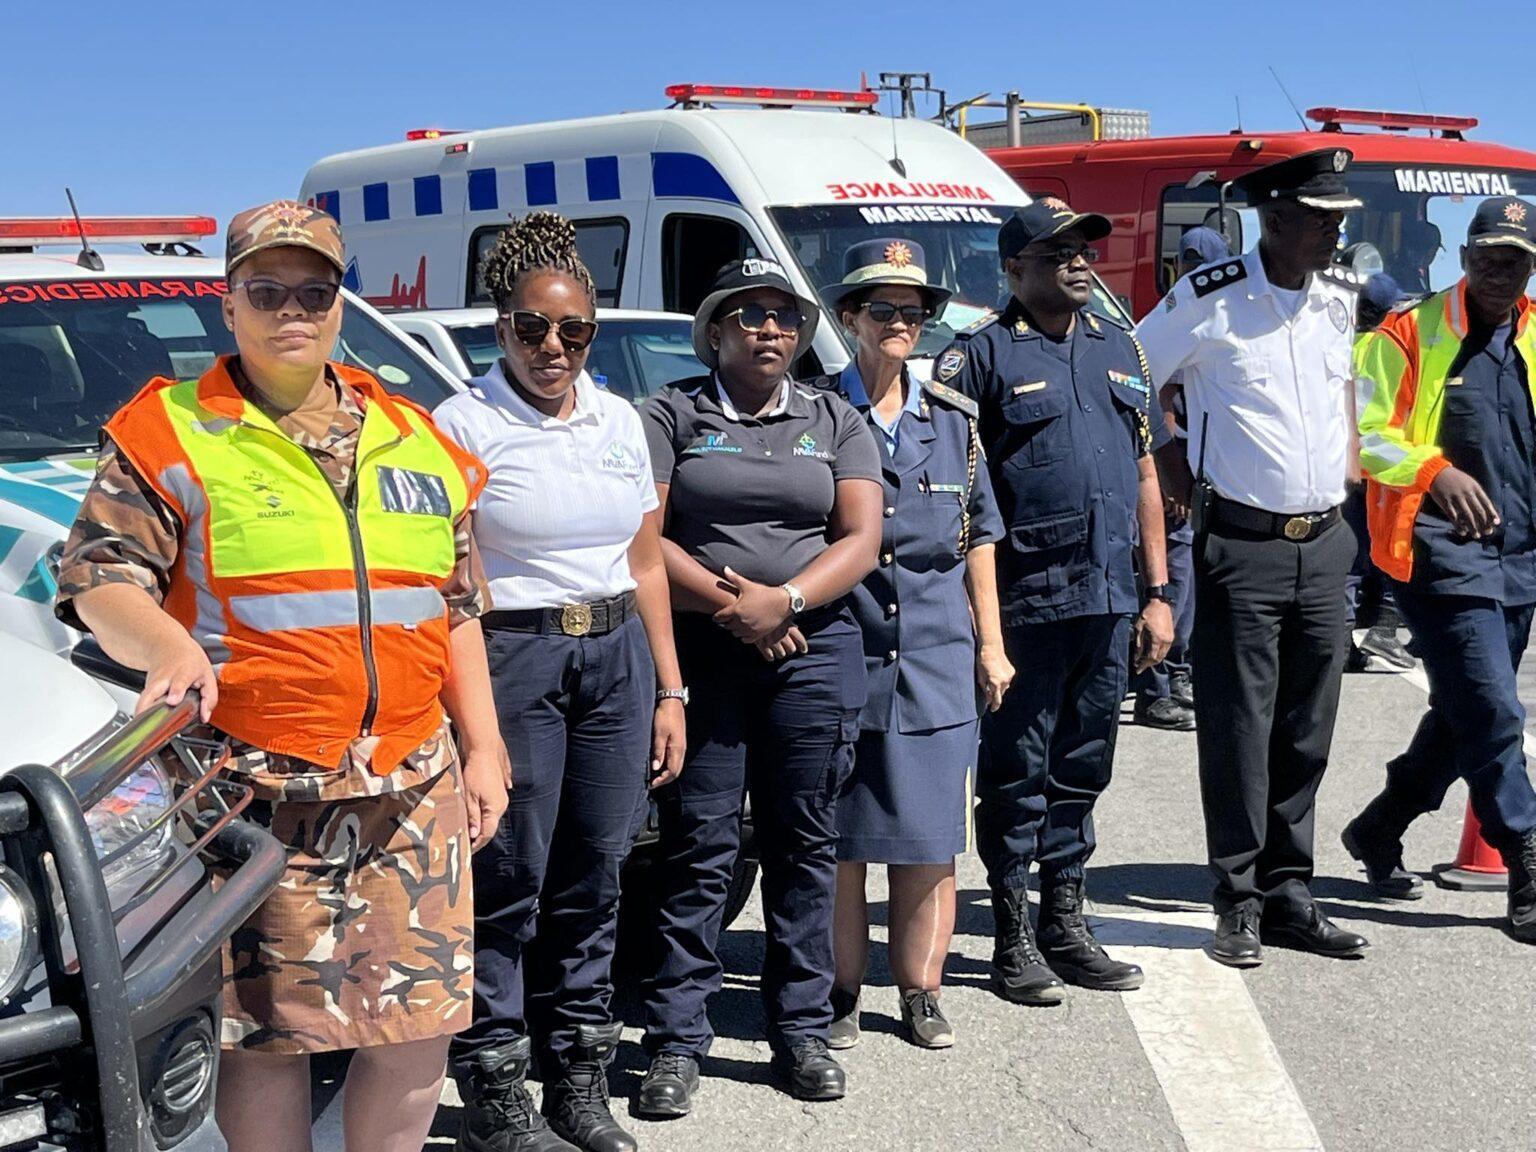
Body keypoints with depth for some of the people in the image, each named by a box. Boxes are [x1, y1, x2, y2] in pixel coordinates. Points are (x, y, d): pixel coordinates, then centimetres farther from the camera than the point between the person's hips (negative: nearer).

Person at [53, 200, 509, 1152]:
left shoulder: (414, 439, 15)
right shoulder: (170, 431, 1)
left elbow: (459, 609, 18)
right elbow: (97, 576, -2)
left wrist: (483, 751, 14)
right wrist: (165, 644, -23)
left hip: (415, 787, 4)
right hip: (258, 793, -4)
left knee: (421, 1025, 6)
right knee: (270, 1031, 2)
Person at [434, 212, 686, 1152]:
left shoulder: (622, 422, 12)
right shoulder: (465, 424, -4)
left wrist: (669, 691, 12)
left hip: (618, 658, 5)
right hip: (510, 658, -5)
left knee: (595, 874, 9)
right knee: (509, 881, -3)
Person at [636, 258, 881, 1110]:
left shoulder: (836, 422, 13)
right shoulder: (672, 415, 6)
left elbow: (861, 538, 2)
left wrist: (783, 601, -13)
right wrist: (727, 604, -13)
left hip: (814, 650, 2)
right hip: (699, 651, -2)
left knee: (804, 843, 5)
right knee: (696, 847, -2)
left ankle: (801, 1031, 16)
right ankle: (676, 1041, 5)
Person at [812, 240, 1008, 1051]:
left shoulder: (955, 420, 12)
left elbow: (979, 536, 16)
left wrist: (990, 643, 13)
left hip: (937, 663, 3)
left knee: (931, 843, 6)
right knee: (839, 841, 3)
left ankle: (920, 992, 18)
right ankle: (841, 996, 16)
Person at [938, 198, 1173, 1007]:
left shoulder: (1119, 351, 16)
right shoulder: (982, 354, -4)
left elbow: (1144, 476, 18)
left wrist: (1157, 592, 14)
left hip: (1109, 602, 6)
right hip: (1024, 600, -6)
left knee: (1083, 767, 13)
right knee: (1016, 771, 2)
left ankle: (1066, 924, 25)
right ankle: (1014, 939, 13)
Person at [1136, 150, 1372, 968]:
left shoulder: (1340, 298, 8)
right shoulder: (1210, 301, -9)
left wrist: (1340, 481, 17)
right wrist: (1180, 483, -4)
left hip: (1325, 542, 5)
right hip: (1242, 545, -5)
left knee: (1306, 732, 9)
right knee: (1238, 730, -1)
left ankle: (1288, 892, 19)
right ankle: (1240, 901, 9)